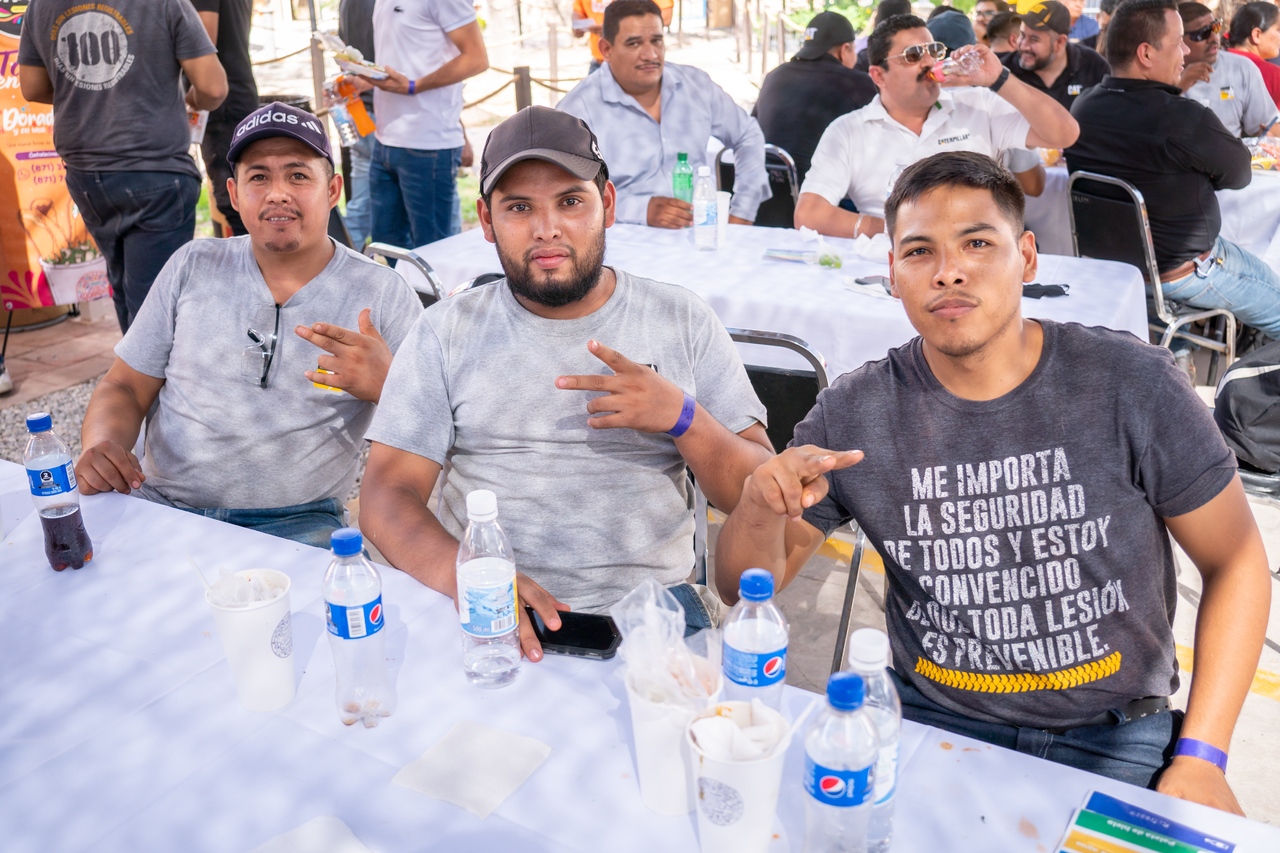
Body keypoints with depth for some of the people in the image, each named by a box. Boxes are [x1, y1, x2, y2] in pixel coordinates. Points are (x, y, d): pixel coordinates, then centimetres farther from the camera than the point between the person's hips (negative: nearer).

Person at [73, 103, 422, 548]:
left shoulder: (382, 294, 0)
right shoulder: (193, 266, 10)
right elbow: (125, 389, 13)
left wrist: (385, 385, -24)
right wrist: (100, 445, -9)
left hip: (292, 524, -2)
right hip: (157, 505, 3)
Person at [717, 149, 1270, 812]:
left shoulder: (1132, 384, -10)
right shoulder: (853, 414, -8)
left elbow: (1236, 560, 0)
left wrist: (1200, 755, -7)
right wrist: (761, 508, -24)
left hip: (1114, 735, 1)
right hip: (930, 718, 0)